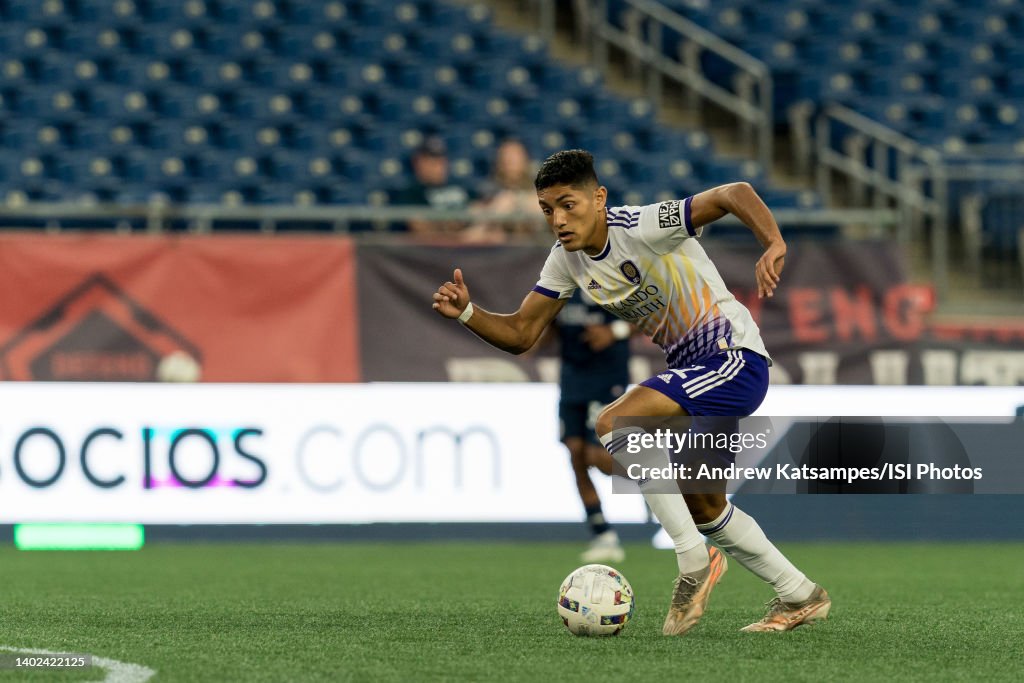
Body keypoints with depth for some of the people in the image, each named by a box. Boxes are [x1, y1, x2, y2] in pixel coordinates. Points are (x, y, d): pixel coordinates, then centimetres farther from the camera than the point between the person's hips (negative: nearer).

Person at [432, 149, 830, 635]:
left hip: (736, 360, -10)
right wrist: (466, 313, -13)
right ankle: (800, 598, 34)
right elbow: (519, 335, 5)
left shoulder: (642, 227, -22)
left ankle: (694, 563, -18)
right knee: (705, 509, 18)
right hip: (691, 368, 10)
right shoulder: (566, 258, 1)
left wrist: (773, 245, -46)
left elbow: (735, 194, -29)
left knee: (614, 424, -26)